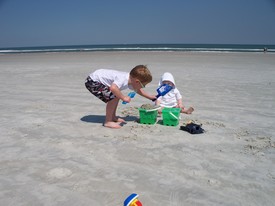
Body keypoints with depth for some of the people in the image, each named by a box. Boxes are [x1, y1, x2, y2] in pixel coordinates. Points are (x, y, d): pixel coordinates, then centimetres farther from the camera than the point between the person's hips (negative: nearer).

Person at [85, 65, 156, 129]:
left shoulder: (131, 79, -1)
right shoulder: (122, 79, -31)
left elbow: (138, 90, 18)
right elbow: (113, 88, -49)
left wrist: (150, 97, 19)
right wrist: (123, 98, -36)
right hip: (92, 81, -10)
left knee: (117, 95, 17)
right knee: (112, 97, -21)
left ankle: (113, 117, 28)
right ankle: (108, 122, -10)